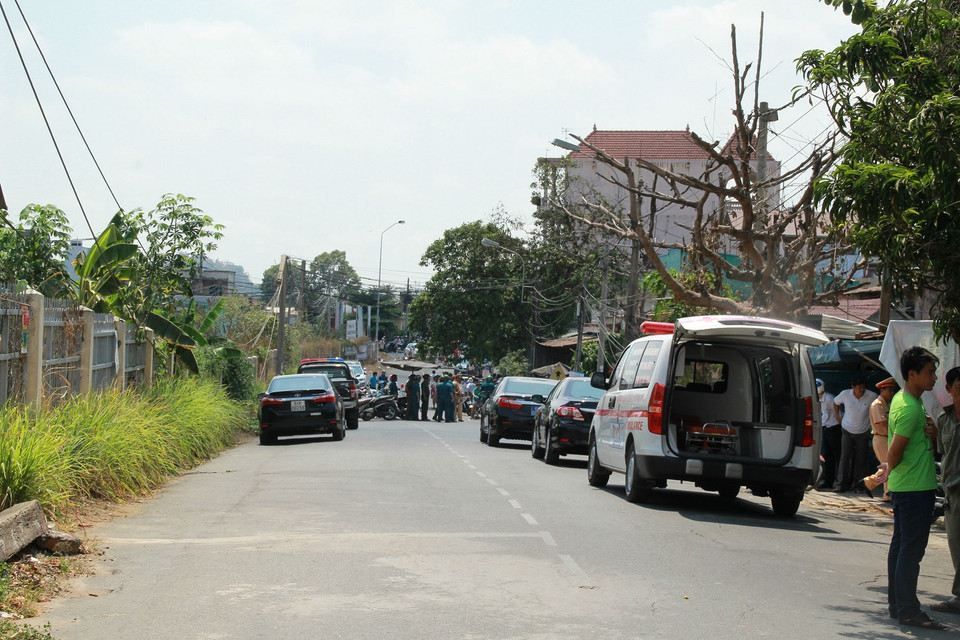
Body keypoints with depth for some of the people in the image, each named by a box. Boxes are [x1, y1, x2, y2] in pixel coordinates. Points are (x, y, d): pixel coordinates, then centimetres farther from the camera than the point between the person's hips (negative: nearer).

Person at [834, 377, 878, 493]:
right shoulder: (845, 394, -11)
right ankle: (842, 484, -6)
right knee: (845, 457, -7)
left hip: (863, 432, 0)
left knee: (861, 459, 4)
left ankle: (860, 484, 14)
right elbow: (836, 403, 10)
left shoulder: (871, 396, -14)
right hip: (847, 431, 0)